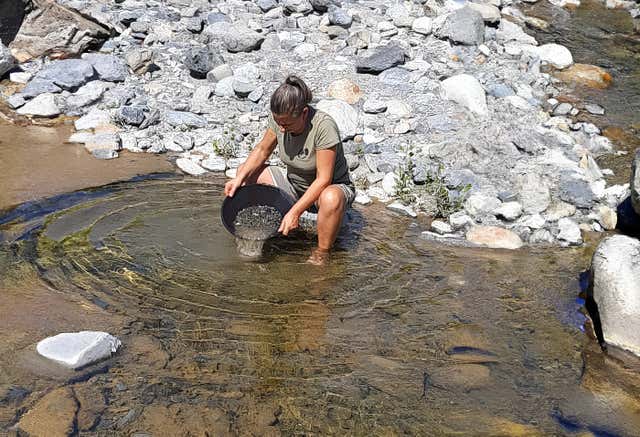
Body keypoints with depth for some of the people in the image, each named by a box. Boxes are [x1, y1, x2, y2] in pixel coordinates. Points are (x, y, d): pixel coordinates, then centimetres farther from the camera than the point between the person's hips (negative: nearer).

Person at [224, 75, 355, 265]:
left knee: (331, 199, -42)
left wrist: (295, 212, -36)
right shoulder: (279, 119, -14)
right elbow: (262, 149, 2)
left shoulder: (323, 126, -32)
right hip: (295, 184, 6)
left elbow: (323, 179, -30)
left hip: (333, 186, -6)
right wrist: (240, 178, -13)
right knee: (246, 171, -5)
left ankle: (321, 254, -18)